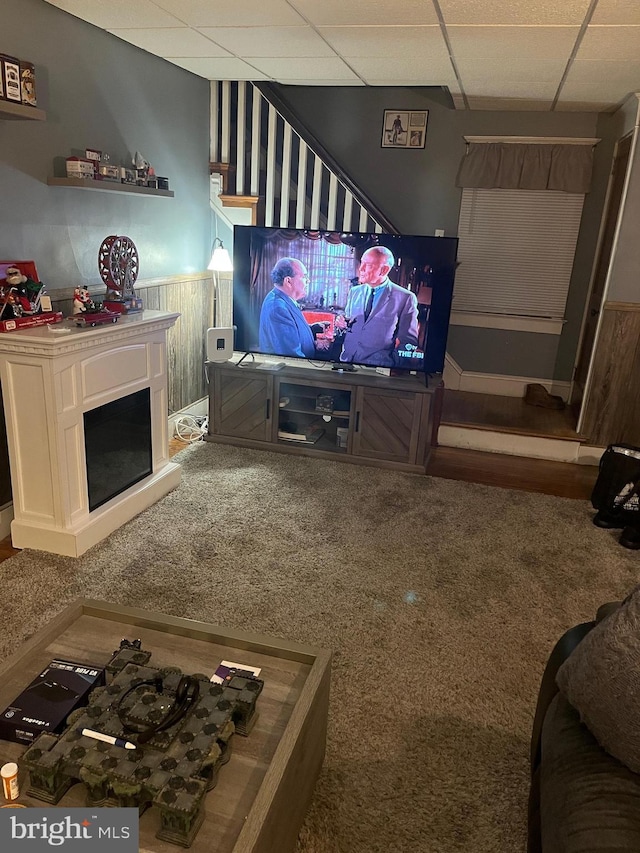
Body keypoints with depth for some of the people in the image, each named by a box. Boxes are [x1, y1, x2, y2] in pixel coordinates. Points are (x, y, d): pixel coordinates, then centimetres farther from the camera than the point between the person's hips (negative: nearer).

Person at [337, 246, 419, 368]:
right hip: (347, 359, 5)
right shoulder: (354, 292, 12)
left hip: (380, 365, -5)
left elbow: (408, 341, -1)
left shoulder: (405, 298, -4)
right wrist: (343, 324, 1)